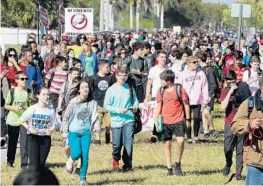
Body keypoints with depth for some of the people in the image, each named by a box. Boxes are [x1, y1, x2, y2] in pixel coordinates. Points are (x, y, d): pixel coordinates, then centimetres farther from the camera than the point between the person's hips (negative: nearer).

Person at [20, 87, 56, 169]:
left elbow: (53, 125, 6)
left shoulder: (51, 110, -2)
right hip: (33, 137, -2)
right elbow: (22, 120, 2)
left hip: (45, 138, 2)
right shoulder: (32, 109, -8)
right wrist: (29, 128, -12)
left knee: (42, 163, 6)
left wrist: (50, 130, -16)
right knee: (34, 163, -10)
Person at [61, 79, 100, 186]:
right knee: (76, 154, -15)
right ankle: (71, 160, 23)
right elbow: (66, 117, 0)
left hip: (86, 132, 2)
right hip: (74, 132, -2)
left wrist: (96, 126, -24)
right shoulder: (73, 102, -6)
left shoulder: (93, 103, 0)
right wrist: (65, 131, 1)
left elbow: (95, 116, -3)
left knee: (85, 156, -3)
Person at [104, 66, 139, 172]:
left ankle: (127, 165, 5)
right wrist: (118, 110, -16)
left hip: (129, 120, 2)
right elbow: (106, 106, -5)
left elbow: (135, 99, 19)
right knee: (117, 144, 5)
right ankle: (115, 159, 34)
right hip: (116, 121, -2)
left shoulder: (130, 88, 7)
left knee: (129, 144, -6)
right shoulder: (111, 90, -4)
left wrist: (136, 106, -3)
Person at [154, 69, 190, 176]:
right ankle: (169, 168, 12)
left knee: (180, 141, -18)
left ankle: (178, 164, 2)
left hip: (178, 120, -3)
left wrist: (188, 119, 3)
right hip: (165, 122, 4)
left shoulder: (179, 89, -7)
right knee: (167, 144, 5)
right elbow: (158, 105, 10)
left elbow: (186, 104, 0)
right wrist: (156, 118, -1)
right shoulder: (161, 91, 3)